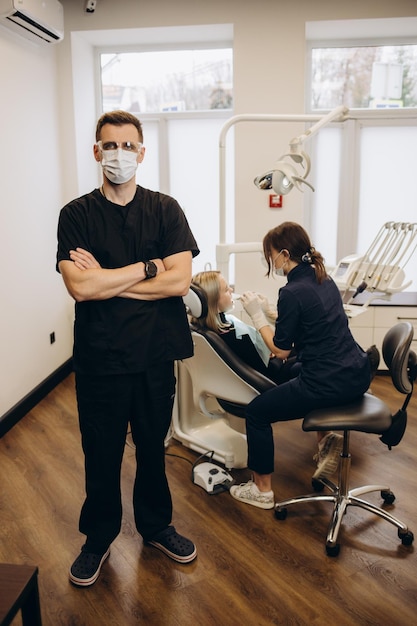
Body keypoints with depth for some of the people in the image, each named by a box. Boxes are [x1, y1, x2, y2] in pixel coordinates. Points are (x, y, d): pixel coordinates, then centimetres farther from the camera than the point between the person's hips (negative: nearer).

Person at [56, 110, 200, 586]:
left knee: (152, 447, 17)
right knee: (102, 454, 14)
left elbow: (179, 280, -13)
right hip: (99, 357, -1)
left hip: (155, 354, 1)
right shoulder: (76, 215, -3)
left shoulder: (165, 209, -1)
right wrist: (145, 268, -13)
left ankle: (156, 525, 41)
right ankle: (98, 538, 36)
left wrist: (105, 280, -13)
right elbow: (80, 287, -17)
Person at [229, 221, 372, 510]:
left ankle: (262, 490, 17)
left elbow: (281, 350, -9)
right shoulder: (324, 280, 8)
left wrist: (257, 315, -1)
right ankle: (326, 435, 27)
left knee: (256, 412, 7)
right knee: (293, 375, 37)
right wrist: (271, 312, 18)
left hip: (330, 385, -9)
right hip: (357, 374, 9)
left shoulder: (292, 292, -17)